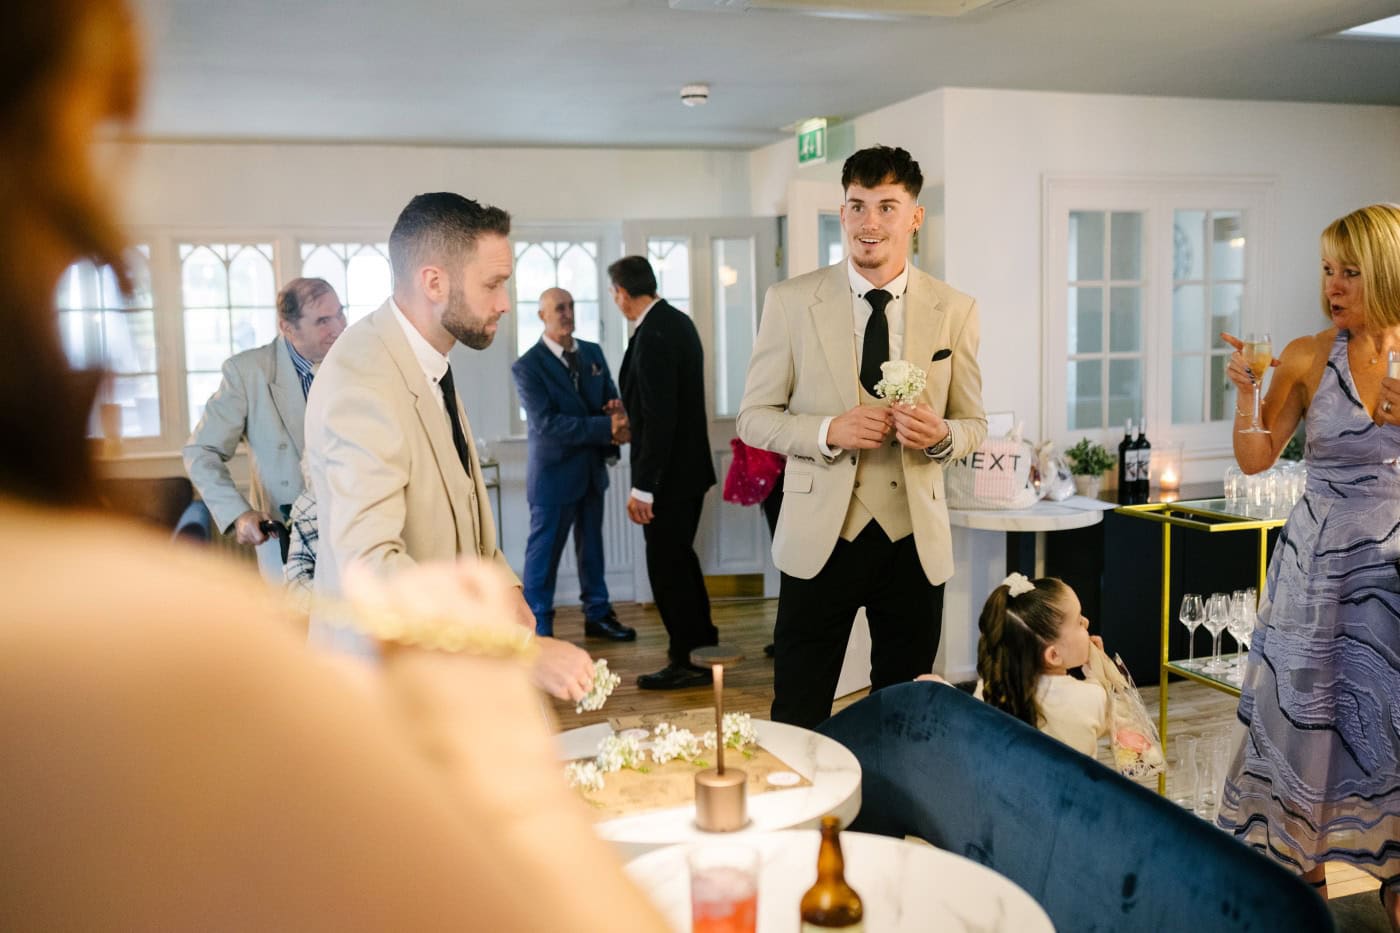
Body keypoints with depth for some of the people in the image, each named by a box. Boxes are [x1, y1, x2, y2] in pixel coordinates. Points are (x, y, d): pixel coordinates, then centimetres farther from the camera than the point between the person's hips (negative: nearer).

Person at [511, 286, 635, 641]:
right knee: (544, 549, 3)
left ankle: (598, 615, 29)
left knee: (592, 545, 17)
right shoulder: (527, 366, -13)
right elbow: (546, 423, -23)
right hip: (554, 471, -6)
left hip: (592, 468, 6)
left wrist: (617, 411, -18)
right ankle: (538, 627, 14)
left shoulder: (593, 353, 7)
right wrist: (606, 428, -27)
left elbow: (611, 401, 9)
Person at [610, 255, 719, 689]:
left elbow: (659, 418, -25)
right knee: (680, 557, 21)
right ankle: (702, 644, 33)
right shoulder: (677, 321, 9)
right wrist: (628, 409, 32)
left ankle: (688, 662, 11)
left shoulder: (653, 336, -21)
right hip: (690, 464, 10)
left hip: (668, 473, -10)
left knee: (666, 567, 1)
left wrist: (642, 487, -23)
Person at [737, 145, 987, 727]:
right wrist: (829, 432, -16)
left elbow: (973, 425, 10)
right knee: (798, 720, 6)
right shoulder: (791, 302, -1)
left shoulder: (955, 311, 4)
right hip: (820, 535, -1)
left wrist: (942, 436, -14)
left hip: (914, 538, 2)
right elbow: (754, 416, 2)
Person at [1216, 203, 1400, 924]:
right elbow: (1256, 459, 2)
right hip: (1319, 555, 0)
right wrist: (1246, 393, -13)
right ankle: (1307, 866, 24)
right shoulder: (1307, 358, -3)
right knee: (1308, 707, 5)